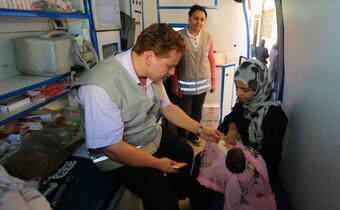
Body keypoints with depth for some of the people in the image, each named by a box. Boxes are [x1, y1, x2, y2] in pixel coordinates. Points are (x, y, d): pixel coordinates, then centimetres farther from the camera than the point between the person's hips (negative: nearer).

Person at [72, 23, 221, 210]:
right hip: (118, 154, -7)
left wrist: (199, 129, 1)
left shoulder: (151, 72, -12)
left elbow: (166, 107, 4)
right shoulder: (99, 88, -35)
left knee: (186, 153, 20)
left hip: (153, 135, 8)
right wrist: (158, 163, -17)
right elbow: (112, 147, -29)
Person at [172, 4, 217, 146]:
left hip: (203, 83, 3)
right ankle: (182, 138, 32)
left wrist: (213, 81, 6)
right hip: (185, 84, -3)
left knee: (197, 112, 19)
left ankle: (193, 134, 42)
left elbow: (211, 60, 6)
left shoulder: (208, 36, 0)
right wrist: (175, 85, -6)